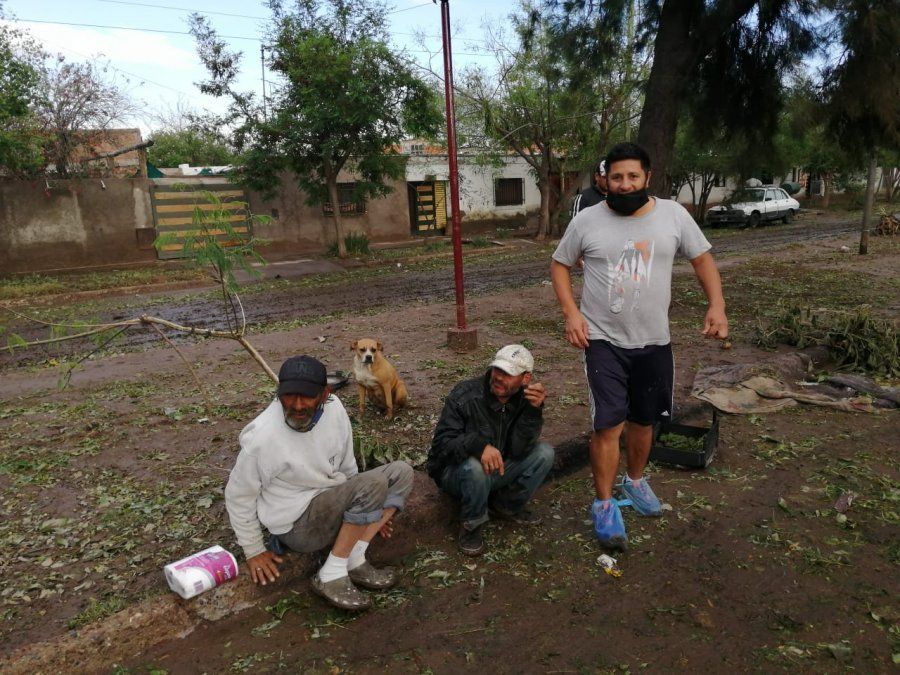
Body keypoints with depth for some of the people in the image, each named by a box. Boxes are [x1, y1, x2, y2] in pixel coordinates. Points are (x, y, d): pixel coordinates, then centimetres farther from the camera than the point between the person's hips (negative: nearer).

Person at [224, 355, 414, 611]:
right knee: (373, 483, -27)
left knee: (401, 472, -6)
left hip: (335, 504, 7)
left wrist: (370, 510, 17)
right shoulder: (262, 437, -25)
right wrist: (254, 550, -2)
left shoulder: (333, 408, -9)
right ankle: (331, 576, -15)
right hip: (298, 526, -7)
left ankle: (355, 560, -8)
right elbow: (238, 495, -9)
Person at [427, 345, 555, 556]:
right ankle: (471, 525, -10)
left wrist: (534, 410, -34)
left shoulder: (525, 400, -11)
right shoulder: (465, 395, -23)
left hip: (496, 470, 4)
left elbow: (519, 450, -21)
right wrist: (479, 445, -45)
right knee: (476, 467, -38)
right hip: (455, 470, -4)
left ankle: (507, 505, 5)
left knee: (544, 452, -14)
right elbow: (442, 443, -26)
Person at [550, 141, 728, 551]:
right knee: (609, 424, -8)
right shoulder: (587, 221, -5)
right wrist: (570, 312, -10)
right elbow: (559, 264, 4)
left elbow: (702, 258, 7)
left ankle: (634, 480, 43)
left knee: (644, 420, 17)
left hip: (654, 342, 3)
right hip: (604, 341, -3)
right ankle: (604, 505, 10)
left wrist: (717, 306, -6)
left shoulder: (673, 215, -1)